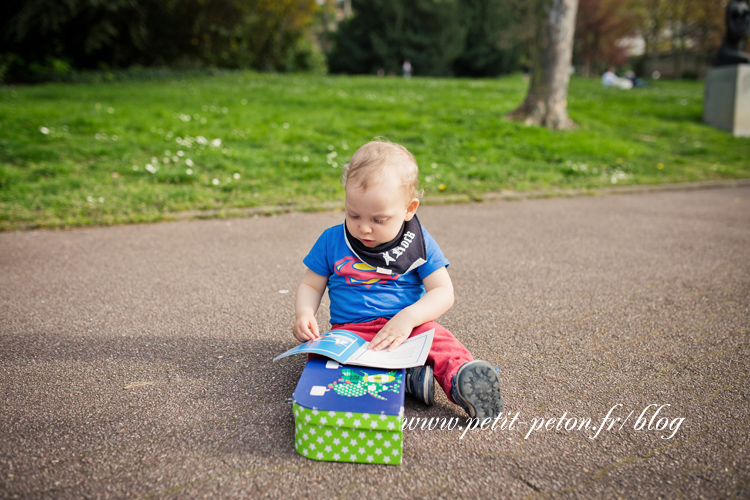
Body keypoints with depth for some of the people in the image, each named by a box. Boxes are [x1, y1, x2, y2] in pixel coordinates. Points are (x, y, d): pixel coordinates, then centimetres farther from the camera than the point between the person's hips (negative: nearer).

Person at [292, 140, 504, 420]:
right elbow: (311, 285, 12)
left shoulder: (418, 243, 0)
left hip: (409, 326, -1)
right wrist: (304, 313, -11)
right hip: (350, 329, 1)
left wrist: (409, 316, -22)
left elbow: (443, 292, -4)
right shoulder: (331, 241, 4)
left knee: (440, 341, -32)